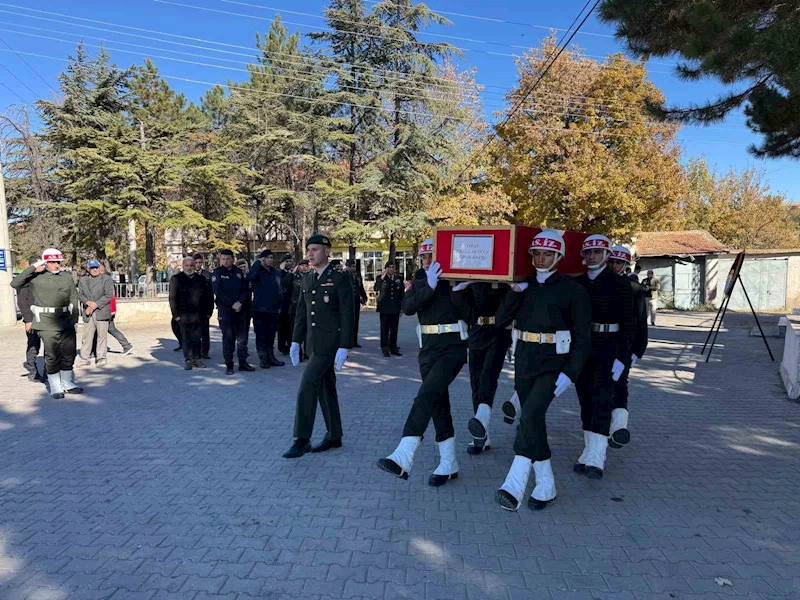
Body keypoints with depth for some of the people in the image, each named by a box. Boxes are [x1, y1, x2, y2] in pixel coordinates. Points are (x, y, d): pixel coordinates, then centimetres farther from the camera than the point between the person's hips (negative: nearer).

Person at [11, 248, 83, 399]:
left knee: (69, 353, 9)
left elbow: (74, 299, 12)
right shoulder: (36, 277, 0)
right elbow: (15, 284, -9)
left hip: (66, 322, 4)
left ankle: (67, 383, 24)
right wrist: (32, 269, -12)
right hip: (47, 323, -4)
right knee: (52, 355, 0)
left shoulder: (67, 276, 9)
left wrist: (74, 319, 9)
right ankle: (55, 387, 12)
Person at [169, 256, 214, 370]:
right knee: (186, 339, 1)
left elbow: (208, 296, 14)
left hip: (198, 315, 3)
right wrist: (176, 314, -7)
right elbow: (172, 298, -2)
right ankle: (187, 360, 10)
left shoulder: (201, 279, 11)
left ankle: (197, 358, 17)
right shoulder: (176, 279, 2)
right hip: (184, 315, -3)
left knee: (198, 338, 7)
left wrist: (207, 311, 7)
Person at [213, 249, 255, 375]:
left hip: (239, 309, 3)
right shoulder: (217, 273, 0)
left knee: (242, 337, 4)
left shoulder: (238, 272, 11)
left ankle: (243, 363, 12)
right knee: (228, 338, -1)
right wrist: (232, 304, -13)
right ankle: (229, 365, 5)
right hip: (224, 310, -3)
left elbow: (246, 289, 7)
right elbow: (218, 292, -8)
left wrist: (239, 302, -10)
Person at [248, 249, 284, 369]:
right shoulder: (258, 271, -4)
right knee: (261, 335, 1)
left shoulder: (277, 272, 10)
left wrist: (279, 304, 11)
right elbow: (250, 277, -28)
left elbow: (280, 289, 15)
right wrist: (258, 263, -22)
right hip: (260, 310, -5)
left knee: (271, 335, 12)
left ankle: (271, 357, 21)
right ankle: (263, 359, 9)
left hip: (274, 310, 5)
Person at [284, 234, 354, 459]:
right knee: (326, 389, 14)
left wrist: (344, 347, -17)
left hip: (330, 344, -7)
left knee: (307, 387, -11)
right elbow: (301, 311, 15)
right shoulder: (307, 279, 11)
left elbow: (347, 315, -13)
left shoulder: (340, 278, -9)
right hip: (314, 343, 7)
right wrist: (296, 340, 10)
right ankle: (334, 437, 25)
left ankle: (302, 440, -2)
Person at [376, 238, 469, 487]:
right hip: (428, 348, 6)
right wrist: (429, 286, -20)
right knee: (439, 403, 9)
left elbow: (468, 312, -12)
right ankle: (448, 464, 20)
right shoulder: (420, 279, 9)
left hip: (452, 348, -5)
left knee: (426, 395, -20)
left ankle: (403, 458, -24)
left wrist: (453, 287, -20)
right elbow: (408, 307, -9)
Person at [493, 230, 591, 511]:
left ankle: (515, 484, -22)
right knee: (533, 420, 9)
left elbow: (583, 337, -5)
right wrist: (516, 292, -7)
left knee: (531, 415, -23)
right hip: (524, 360, 5)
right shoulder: (524, 286, 10)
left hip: (553, 362, -5)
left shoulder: (573, 290, -2)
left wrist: (569, 374, -15)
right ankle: (545, 486, 22)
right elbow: (500, 320, 3)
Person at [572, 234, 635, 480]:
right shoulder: (576, 284, 7)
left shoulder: (620, 284, -3)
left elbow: (629, 324, -5)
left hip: (607, 350, -4)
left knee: (601, 401, -9)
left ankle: (596, 460, -7)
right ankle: (589, 453, 19)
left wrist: (622, 358, -11)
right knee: (586, 402, 9)